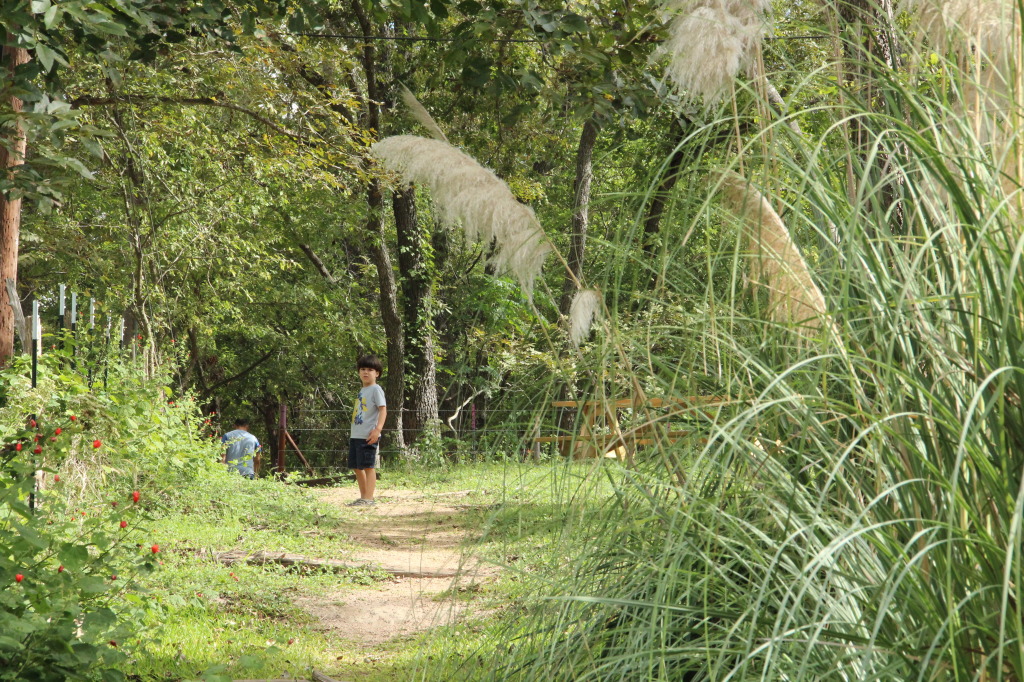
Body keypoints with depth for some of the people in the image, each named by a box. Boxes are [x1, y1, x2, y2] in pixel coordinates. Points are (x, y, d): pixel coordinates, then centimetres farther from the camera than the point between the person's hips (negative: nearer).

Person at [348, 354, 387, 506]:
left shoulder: (376, 390, -7)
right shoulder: (361, 391, 19)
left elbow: (383, 409, -15)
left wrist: (378, 429, -25)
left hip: (368, 436, -9)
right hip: (355, 436, 9)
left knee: (368, 466, -7)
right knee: (356, 467, 12)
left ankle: (369, 498, -5)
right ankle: (363, 497, 21)